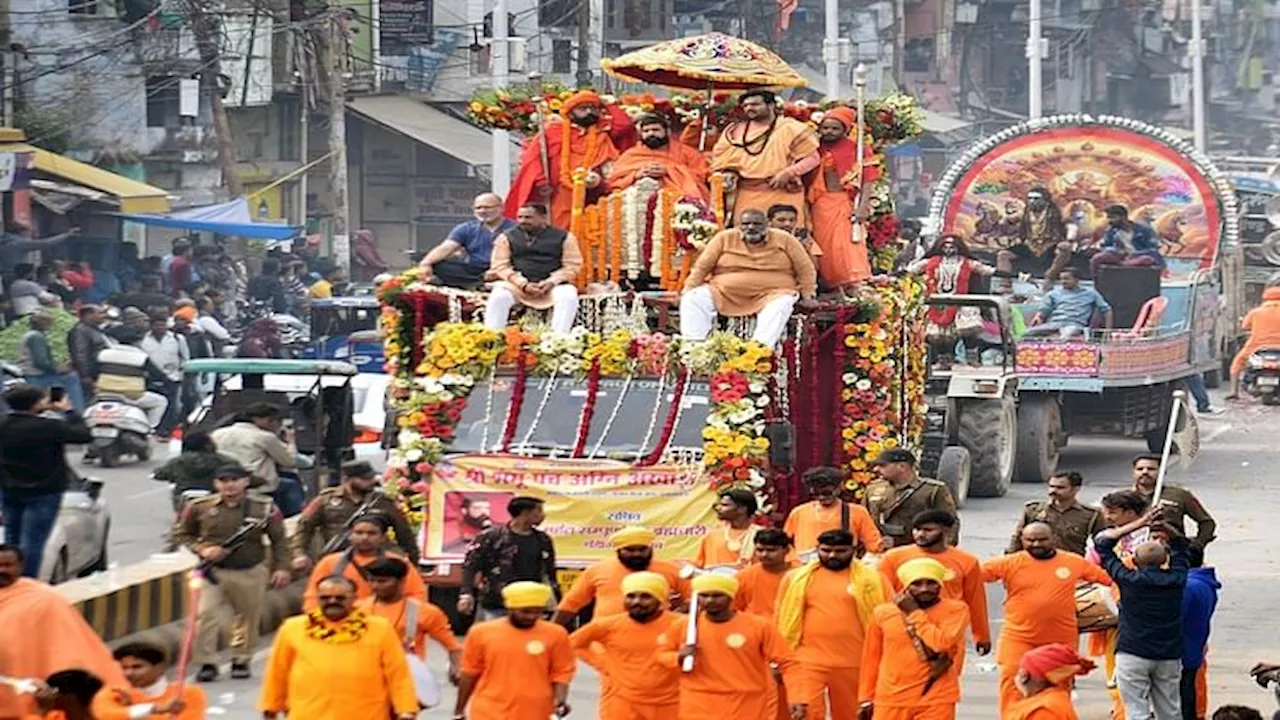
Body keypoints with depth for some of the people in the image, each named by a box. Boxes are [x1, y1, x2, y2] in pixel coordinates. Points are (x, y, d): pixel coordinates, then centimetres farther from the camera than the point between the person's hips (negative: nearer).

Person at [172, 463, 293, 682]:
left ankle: (241, 660, 30)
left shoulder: (264, 508, -3)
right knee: (203, 614, -16)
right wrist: (202, 549, -9)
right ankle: (207, 663, -6)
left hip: (251, 573, 1)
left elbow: (279, 540, 6)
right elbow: (181, 533, 7)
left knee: (249, 619, 11)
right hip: (213, 572, -1)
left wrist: (281, 567, -2)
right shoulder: (200, 508, -3)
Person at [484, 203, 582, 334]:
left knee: (568, 296, -32)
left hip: (552, 285, 0)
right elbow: (501, 266, 1)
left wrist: (551, 282, -14)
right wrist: (524, 284, -13)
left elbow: (573, 265, 2)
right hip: (517, 284, 0)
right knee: (498, 297, -30)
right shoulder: (507, 238, 9)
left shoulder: (563, 237, 7)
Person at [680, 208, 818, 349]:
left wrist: (807, 295, -2)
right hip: (725, 294, 2)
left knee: (781, 304, -35)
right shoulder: (724, 238, 4)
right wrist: (689, 292, -1)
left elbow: (805, 269, 6)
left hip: (773, 295, -2)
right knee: (693, 299, -20)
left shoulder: (784, 240, 3)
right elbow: (702, 267, 6)